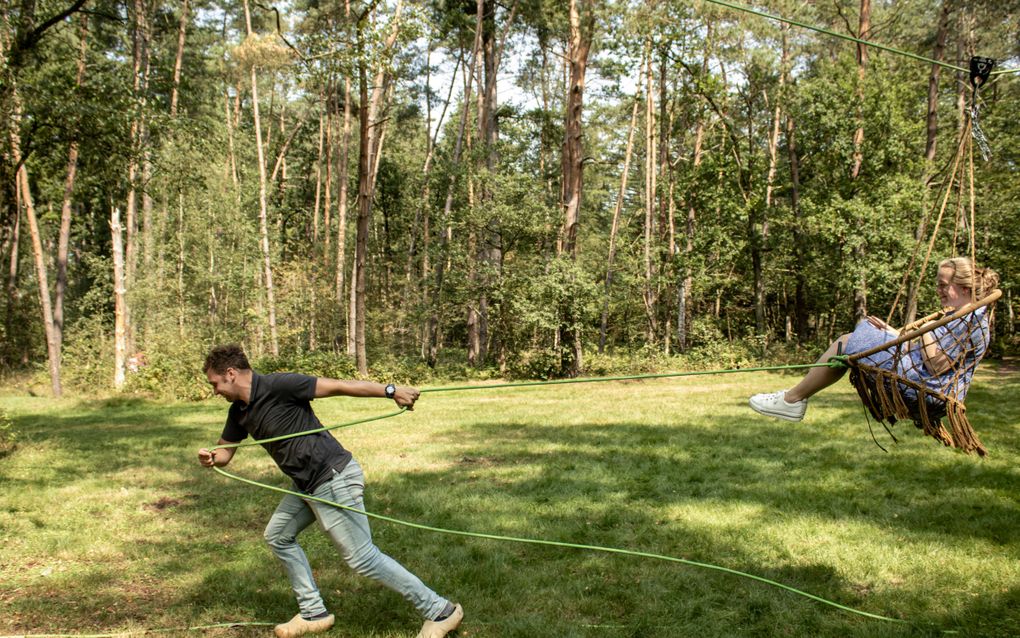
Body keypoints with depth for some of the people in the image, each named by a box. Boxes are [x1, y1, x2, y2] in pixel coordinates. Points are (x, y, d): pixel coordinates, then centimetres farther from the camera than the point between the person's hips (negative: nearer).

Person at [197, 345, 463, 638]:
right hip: (308, 485, 10)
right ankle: (314, 613, 27)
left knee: (363, 557, -6)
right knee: (278, 535, 19)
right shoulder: (239, 411, 10)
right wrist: (210, 457, -4)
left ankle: (440, 611, 3)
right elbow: (225, 452, 21)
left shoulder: (277, 386, -18)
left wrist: (390, 390, -29)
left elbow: (339, 386, -23)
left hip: (334, 479, -10)